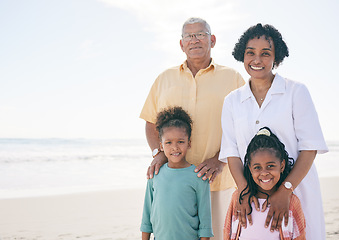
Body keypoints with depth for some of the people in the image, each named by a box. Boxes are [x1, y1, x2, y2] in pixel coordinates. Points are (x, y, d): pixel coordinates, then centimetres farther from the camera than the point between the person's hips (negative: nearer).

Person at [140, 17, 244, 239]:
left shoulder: (232, 78, 8)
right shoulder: (165, 79, 15)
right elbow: (151, 123, 17)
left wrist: (220, 159, -11)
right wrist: (159, 153, -2)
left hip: (219, 179, -1)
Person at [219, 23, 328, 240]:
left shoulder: (296, 92, -1)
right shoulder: (232, 101, 8)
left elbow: (310, 147, -7)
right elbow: (231, 151, 3)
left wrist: (286, 190, -17)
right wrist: (244, 190, -13)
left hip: (297, 191, -2)